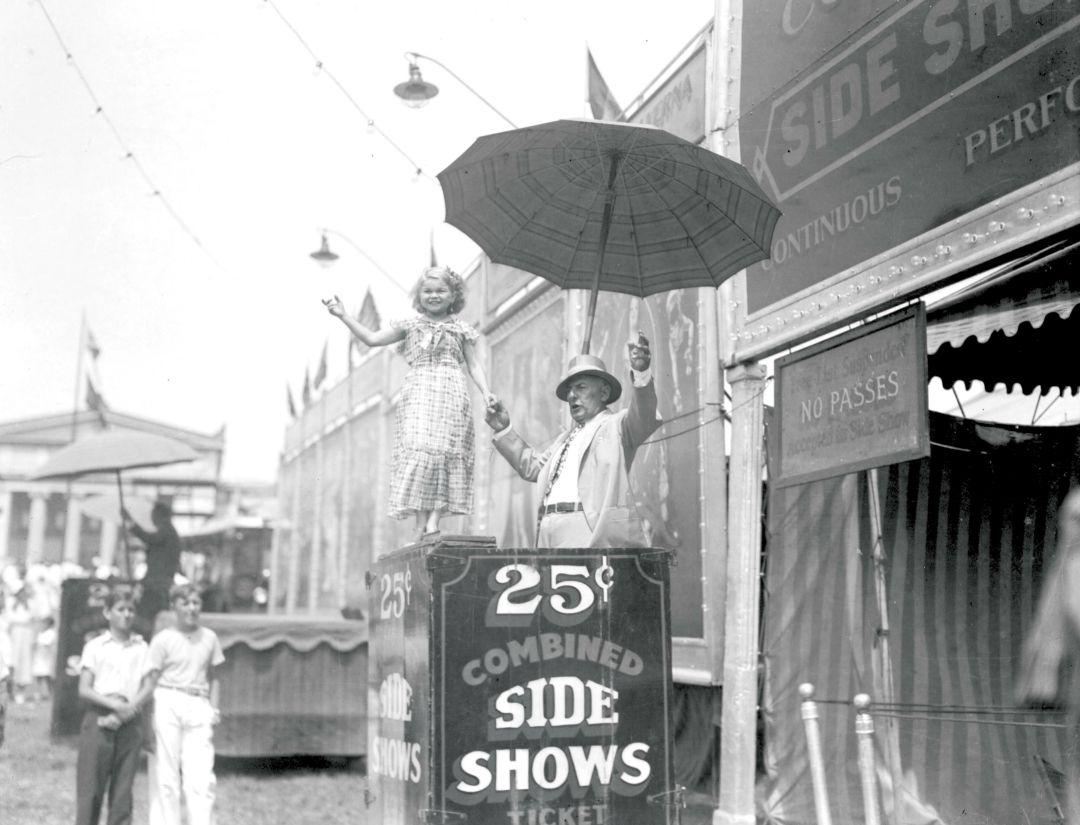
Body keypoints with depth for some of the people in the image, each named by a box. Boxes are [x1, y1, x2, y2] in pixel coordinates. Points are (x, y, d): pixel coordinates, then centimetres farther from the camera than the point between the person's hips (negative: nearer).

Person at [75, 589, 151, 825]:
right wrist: (114, 705, -16)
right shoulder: (95, 646, 6)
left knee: (123, 789, 2)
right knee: (90, 788, -2)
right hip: (98, 719, -2)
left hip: (130, 723, 2)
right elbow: (84, 690, -1)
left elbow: (147, 689, 3)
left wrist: (122, 715, -11)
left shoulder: (142, 648, 11)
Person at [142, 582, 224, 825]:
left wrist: (214, 708, 10)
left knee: (202, 778, -5)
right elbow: (149, 680, -2)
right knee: (165, 776, 2)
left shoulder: (209, 638, 11)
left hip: (198, 707, 3)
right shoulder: (163, 639, -1)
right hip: (167, 704, -3)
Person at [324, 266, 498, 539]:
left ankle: (435, 518, -12)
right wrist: (343, 316, 7)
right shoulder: (410, 326, 17)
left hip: (451, 394, 0)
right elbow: (372, 338, 15)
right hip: (418, 393, 0)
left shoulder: (460, 329, 16)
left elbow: (474, 365, 14)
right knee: (418, 452, -14)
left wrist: (486, 392, -2)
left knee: (445, 451, -11)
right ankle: (421, 522, -13)